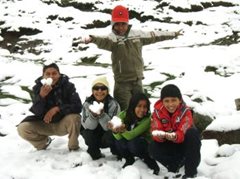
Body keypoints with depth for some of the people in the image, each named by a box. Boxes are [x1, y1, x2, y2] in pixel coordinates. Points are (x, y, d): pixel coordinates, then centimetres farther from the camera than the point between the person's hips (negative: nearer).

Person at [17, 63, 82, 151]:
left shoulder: (68, 86, -16)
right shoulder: (38, 87, -11)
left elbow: (78, 107, -23)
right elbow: (37, 112, -19)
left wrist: (57, 109, -32)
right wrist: (41, 96, -37)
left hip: (63, 123, -2)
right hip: (45, 124, 2)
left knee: (74, 117, -34)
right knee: (22, 128, -20)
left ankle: (73, 147, -6)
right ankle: (44, 141, 12)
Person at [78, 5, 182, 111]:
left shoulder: (137, 34, 5)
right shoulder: (113, 37, -12)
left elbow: (153, 36, 18)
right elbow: (104, 42, -34)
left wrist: (172, 34, 27)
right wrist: (93, 39, -58)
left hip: (137, 80, 5)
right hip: (122, 82, -5)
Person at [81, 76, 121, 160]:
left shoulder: (113, 104, -19)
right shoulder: (87, 103, -12)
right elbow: (87, 126, -18)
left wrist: (101, 114, -41)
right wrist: (93, 115, -37)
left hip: (109, 138, -2)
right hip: (94, 138, 2)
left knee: (109, 136, -33)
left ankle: (117, 151, 1)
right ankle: (94, 153, 1)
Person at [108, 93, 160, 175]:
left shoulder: (147, 119, -26)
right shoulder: (124, 114, -18)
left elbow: (131, 136, -34)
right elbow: (119, 137, -24)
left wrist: (123, 130, -54)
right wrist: (115, 131, -46)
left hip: (145, 145, -3)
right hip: (128, 148, 3)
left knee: (133, 143, -34)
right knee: (118, 141, -28)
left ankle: (149, 160, -7)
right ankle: (129, 160, 2)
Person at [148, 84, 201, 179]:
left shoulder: (185, 111, -18)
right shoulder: (157, 112, -12)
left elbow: (182, 133, -31)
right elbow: (155, 131, -21)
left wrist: (174, 136, -54)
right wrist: (160, 135, -46)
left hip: (184, 143, -1)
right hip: (169, 146, 1)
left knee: (193, 133, -33)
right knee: (153, 148, -27)